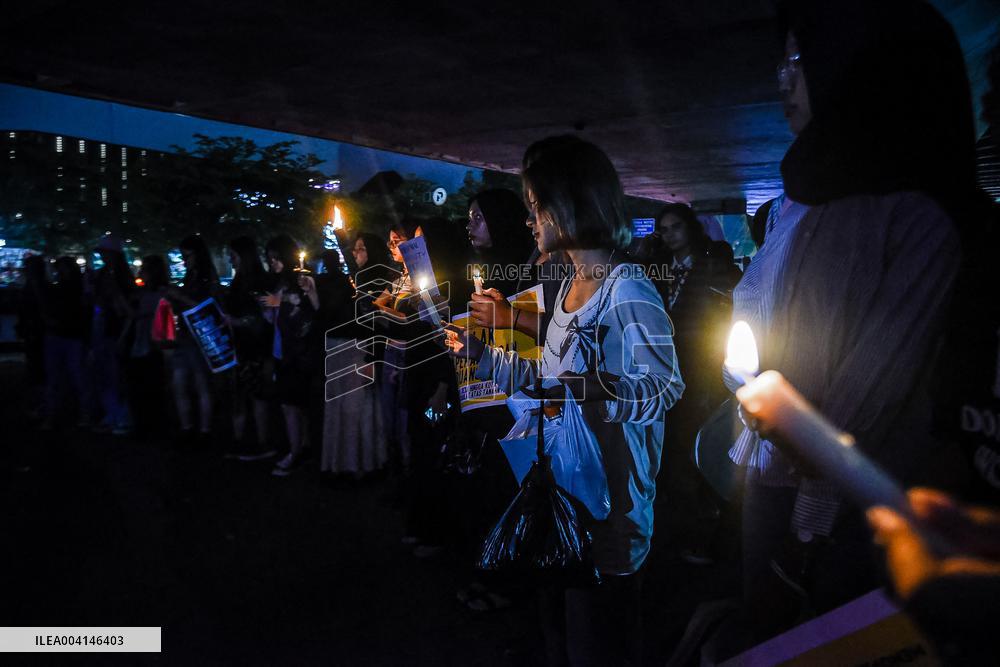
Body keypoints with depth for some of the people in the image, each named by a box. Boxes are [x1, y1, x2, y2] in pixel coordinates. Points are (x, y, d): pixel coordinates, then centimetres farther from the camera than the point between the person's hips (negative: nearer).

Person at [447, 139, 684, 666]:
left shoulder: (628, 290, -16)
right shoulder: (570, 285, 11)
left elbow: (665, 386, -20)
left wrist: (598, 389, -36)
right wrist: (482, 354, 12)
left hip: (607, 494, -8)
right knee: (558, 619, 22)